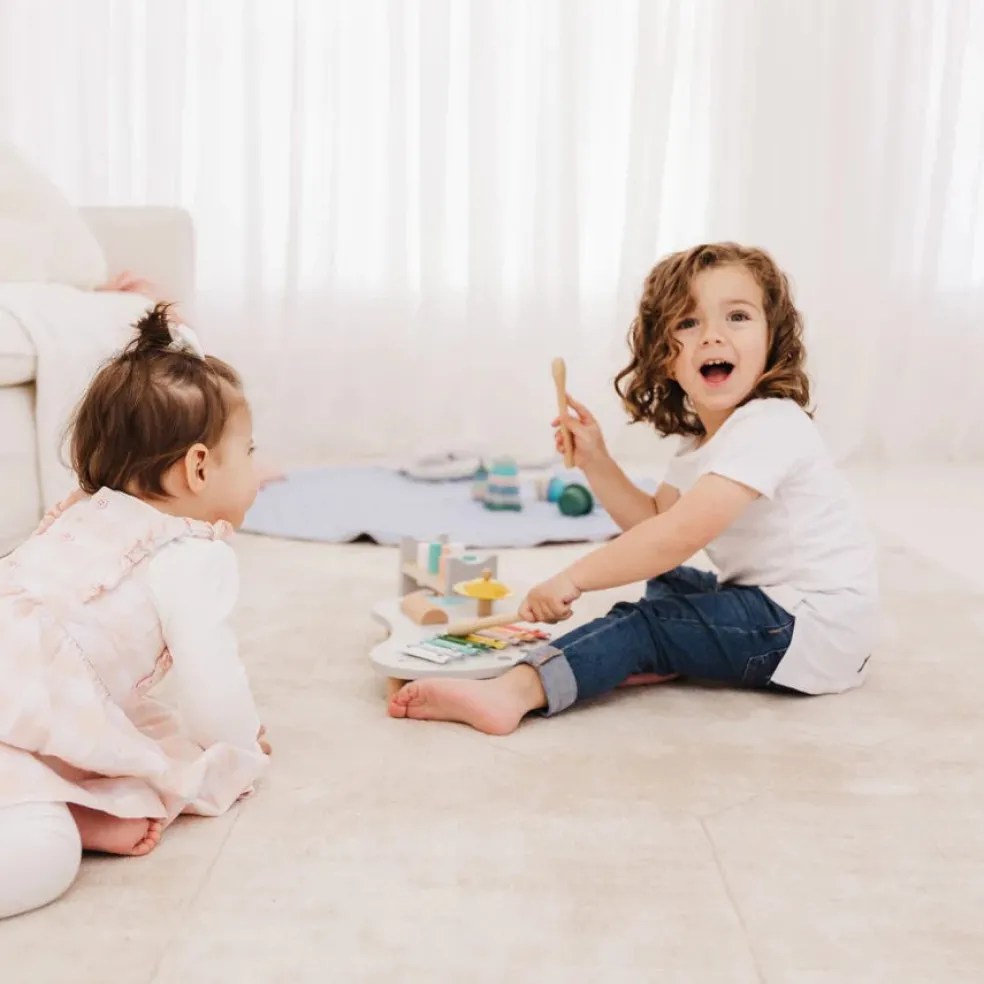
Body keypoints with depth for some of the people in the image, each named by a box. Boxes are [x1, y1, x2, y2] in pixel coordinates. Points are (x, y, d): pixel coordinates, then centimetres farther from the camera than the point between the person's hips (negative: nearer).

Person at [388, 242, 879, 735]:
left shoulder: (769, 428, -21)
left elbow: (679, 535, -31)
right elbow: (654, 520, 12)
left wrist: (573, 578, -27)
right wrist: (595, 462, -1)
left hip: (815, 624, -10)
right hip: (770, 600, 10)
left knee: (645, 624, -21)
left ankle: (513, 692, -35)